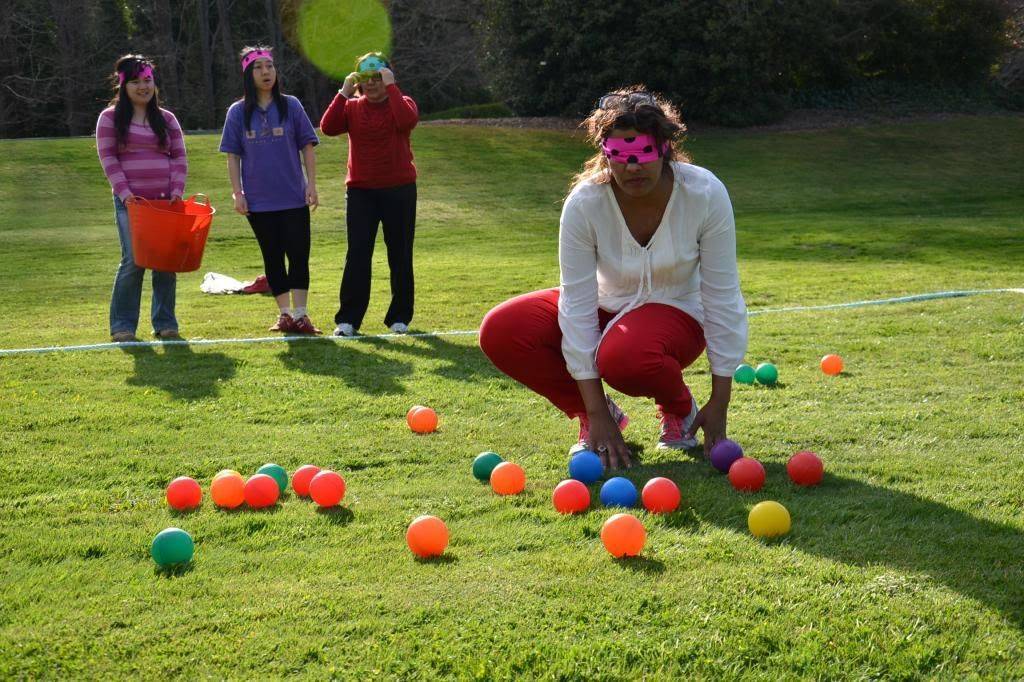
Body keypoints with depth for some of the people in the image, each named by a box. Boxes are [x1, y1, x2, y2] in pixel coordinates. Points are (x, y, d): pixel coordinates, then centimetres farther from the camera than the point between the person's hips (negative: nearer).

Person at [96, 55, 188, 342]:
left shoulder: (167, 119, 12)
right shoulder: (110, 118, 3)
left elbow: (179, 158, 9)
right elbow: (108, 159, -3)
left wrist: (176, 192, -6)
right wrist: (126, 194, -13)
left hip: (165, 201, 3)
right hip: (131, 202, -3)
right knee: (133, 262, -9)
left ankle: (165, 323, 13)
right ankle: (122, 326, 1)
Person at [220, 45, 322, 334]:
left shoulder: (291, 106, 2)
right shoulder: (238, 112, 3)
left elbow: (307, 147, 3)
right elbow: (233, 156, 4)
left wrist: (311, 184, -4)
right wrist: (237, 193, -2)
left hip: (294, 198, -1)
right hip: (259, 200, 1)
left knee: (299, 255, -5)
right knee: (272, 257, 8)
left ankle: (300, 314, -2)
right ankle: (284, 313, 16)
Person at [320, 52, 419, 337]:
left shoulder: (401, 102, 1)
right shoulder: (352, 107, 6)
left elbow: (407, 120, -24)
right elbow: (327, 127, -11)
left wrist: (391, 86, -18)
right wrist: (344, 92, -12)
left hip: (399, 190, -1)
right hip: (360, 191, 1)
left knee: (400, 255, 6)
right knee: (357, 255, -4)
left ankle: (400, 317, 17)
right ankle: (347, 319, -1)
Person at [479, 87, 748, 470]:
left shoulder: (706, 194, -23)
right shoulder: (584, 203, -22)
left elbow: (722, 299, -17)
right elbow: (577, 304, -22)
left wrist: (719, 404, -16)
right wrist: (596, 413, -25)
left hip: (677, 312, -2)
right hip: (608, 307, 3)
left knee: (624, 356, -39)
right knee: (500, 331, -22)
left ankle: (680, 408, -2)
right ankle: (591, 419, 0)